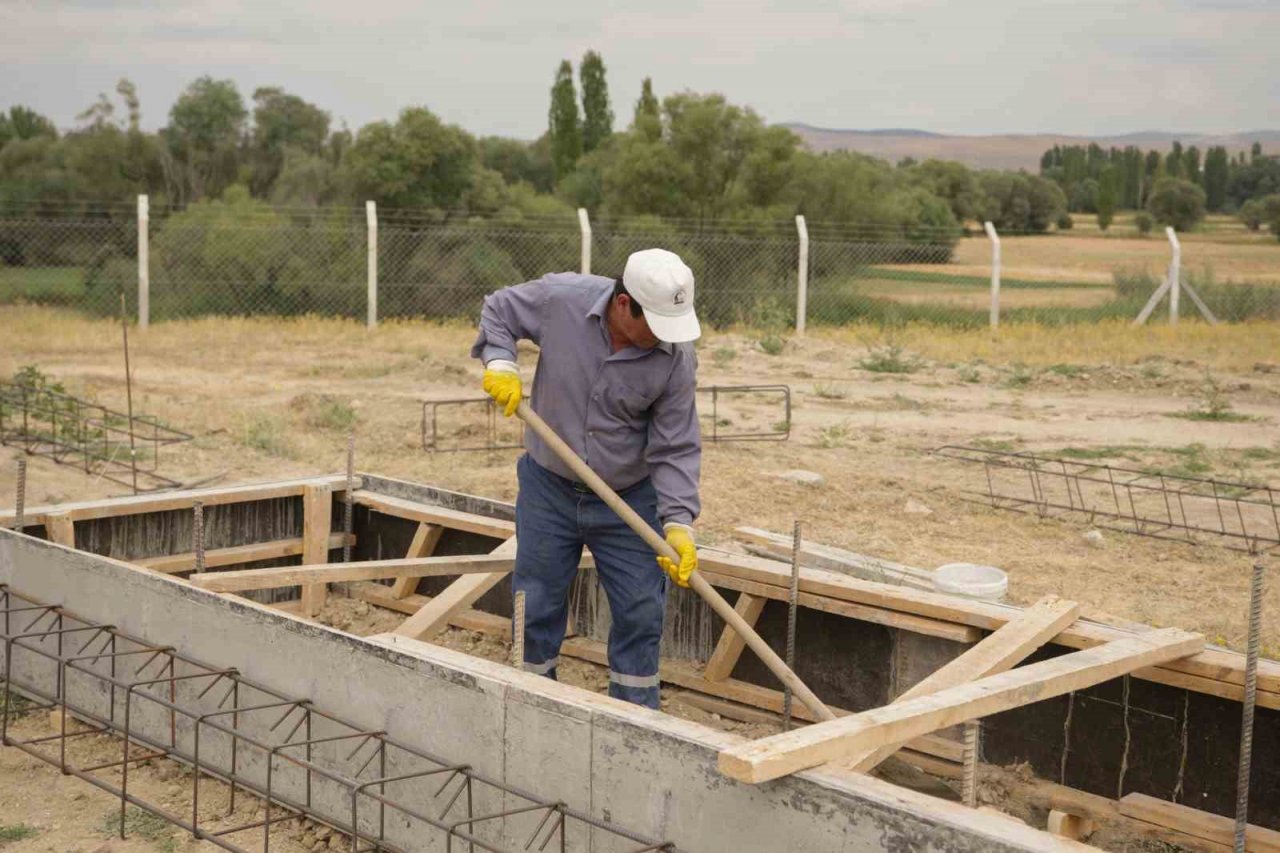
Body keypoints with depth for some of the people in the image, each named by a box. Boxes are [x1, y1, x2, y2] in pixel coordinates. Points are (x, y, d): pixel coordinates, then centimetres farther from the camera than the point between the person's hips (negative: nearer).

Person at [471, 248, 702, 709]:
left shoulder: (674, 357, -19)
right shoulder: (561, 298, -20)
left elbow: (675, 450, -15)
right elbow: (498, 310, 1)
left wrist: (678, 523, -25)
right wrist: (500, 362, -16)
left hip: (629, 501, 0)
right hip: (548, 488, 1)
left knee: (640, 615, 2)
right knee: (536, 607, 11)